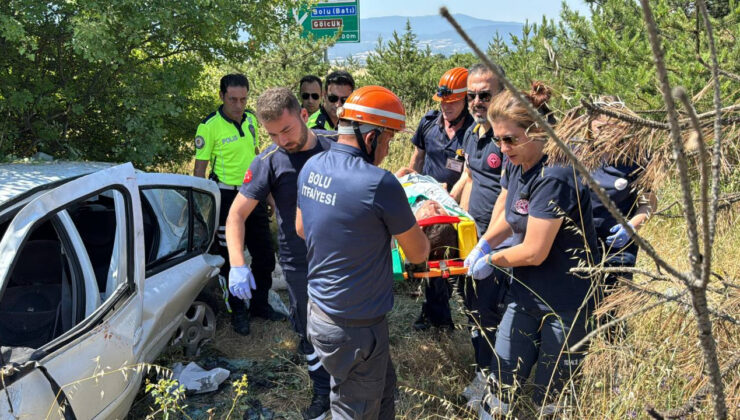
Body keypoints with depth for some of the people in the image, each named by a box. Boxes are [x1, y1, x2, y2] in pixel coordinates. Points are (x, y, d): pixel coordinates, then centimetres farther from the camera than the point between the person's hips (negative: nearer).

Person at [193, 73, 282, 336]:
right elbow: (199, 169, -10)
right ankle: (238, 311, 20)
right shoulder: (209, 126, -14)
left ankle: (259, 304, 30)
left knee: (265, 255, 12)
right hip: (226, 197, -6)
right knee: (231, 258, 5)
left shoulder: (251, 119, 5)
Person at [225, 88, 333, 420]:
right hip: (299, 264, -1)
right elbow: (236, 215, -14)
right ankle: (323, 390, 34)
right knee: (309, 331, 13)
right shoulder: (268, 162, -13)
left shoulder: (333, 149, -8)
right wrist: (237, 265, -27)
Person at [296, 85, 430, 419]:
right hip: (354, 328, -8)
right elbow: (418, 254, -11)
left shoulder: (311, 167, -2)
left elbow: (301, 228, 16)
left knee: (383, 389, 25)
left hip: (320, 309, 8)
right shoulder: (379, 183, -25)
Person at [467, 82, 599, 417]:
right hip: (526, 295, 7)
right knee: (501, 383, 12)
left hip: (565, 305, -7)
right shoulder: (516, 164, 0)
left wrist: (491, 260, -6)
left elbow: (534, 252, -23)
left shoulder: (554, 178, -26)